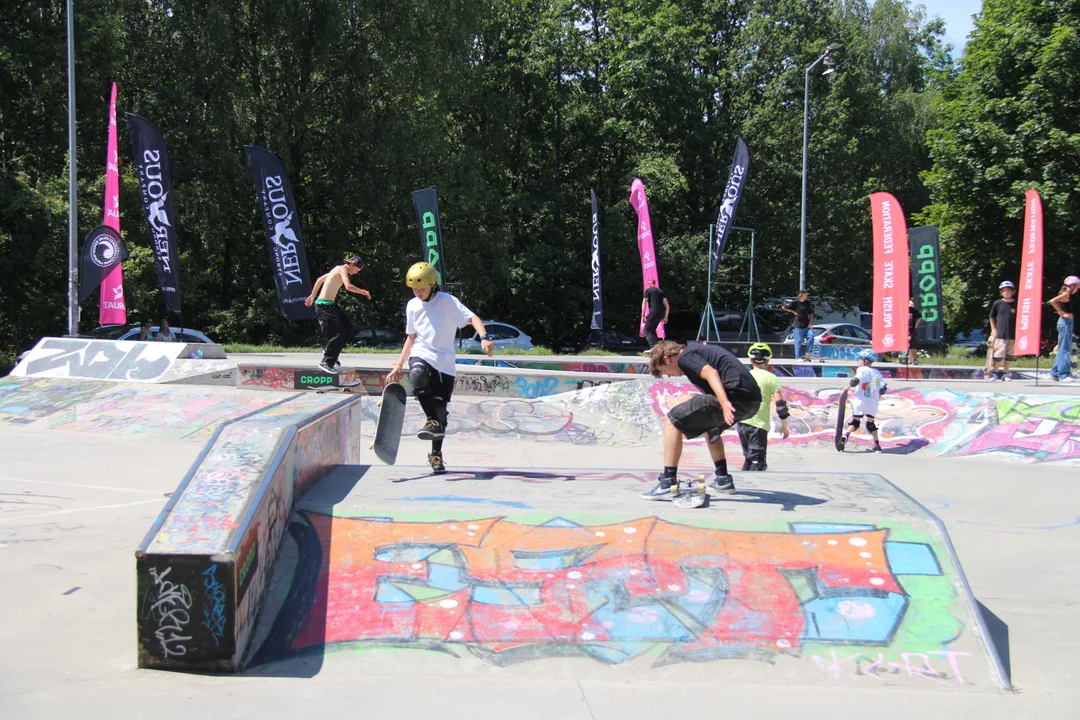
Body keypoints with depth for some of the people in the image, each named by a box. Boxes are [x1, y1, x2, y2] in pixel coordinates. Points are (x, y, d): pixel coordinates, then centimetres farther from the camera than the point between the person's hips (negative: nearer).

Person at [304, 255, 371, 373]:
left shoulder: (337, 269, 18)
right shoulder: (343, 269, -10)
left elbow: (320, 279, 26)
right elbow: (348, 286, -27)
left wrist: (312, 296, 33)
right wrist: (362, 292, -13)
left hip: (331, 305, 10)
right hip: (324, 306, -10)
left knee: (348, 328, 11)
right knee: (338, 334, -11)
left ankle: (330, 352, 20)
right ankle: (326, 362, -2)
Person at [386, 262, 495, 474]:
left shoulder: (447, 301, -5)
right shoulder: (412, 306, 11)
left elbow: (471, 317, -15)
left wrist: (484, 337, -34)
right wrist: (399, 365, 17)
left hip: (444, 362, -2)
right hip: (421, 355, 2)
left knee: (440, 409, 1)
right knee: (418, 376, -36)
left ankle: (436, 454, 17)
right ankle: (432, 422, -23)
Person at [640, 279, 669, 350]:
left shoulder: (648, 290, 6)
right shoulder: (660, 291, 22)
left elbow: (644, 302, -7)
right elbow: (667, 305, 16)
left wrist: (643, 315, -9)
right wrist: (666, 316, 17)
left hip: (653, 312, -6)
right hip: (661, 313, 6)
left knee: (647, 331, -3)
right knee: (652, 330, 22)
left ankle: (653, 347, -20)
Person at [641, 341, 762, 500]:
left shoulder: (684, 358, 1)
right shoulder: (699, 350, 29)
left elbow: (711, 373, -17)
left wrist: (724, 403, -30)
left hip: (734, 396, -10)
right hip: (753, 400, 10)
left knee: (672, 420, -2)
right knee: (709, 425, 36)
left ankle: (668, 484, -6)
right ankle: (723, 480, 39)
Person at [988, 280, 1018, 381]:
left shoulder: (1017, 304, 1)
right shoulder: (997, 304, 1)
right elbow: (992, 317, 11)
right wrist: (993, 329, 4)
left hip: (1012, 334, 2)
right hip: (1000, 334, -1)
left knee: (1009, 355, 7)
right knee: (999, 354, -7)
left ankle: (1005, 373, 18)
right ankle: (995, 372, 8)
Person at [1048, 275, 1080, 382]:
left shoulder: (1068, 295, 14)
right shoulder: (1066, 294, -11)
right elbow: (1053, 301, -27)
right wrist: (1061, 312, -20)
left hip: (1067, 322, 10)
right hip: (1066, 322, -10)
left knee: (1062, 349, 13)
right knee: (1065, 349, -7)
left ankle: (1055, 373, 18)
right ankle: (1063, 374, -4)